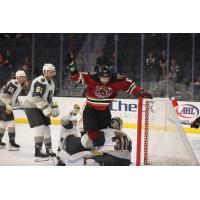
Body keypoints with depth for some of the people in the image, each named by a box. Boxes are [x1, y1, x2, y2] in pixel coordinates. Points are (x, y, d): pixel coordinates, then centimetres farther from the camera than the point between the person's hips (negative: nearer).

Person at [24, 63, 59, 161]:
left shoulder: (51, 82, 11)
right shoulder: (40, 81, -22)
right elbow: (35, 97, -30)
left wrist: (54, 107, 11)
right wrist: (45, 108, -31)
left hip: (41, 108, 10)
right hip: (32, 106, -10)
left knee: (46, 127, 13)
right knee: (40, 127, -18)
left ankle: (48, 150, 27)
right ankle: (38, 153, -18)